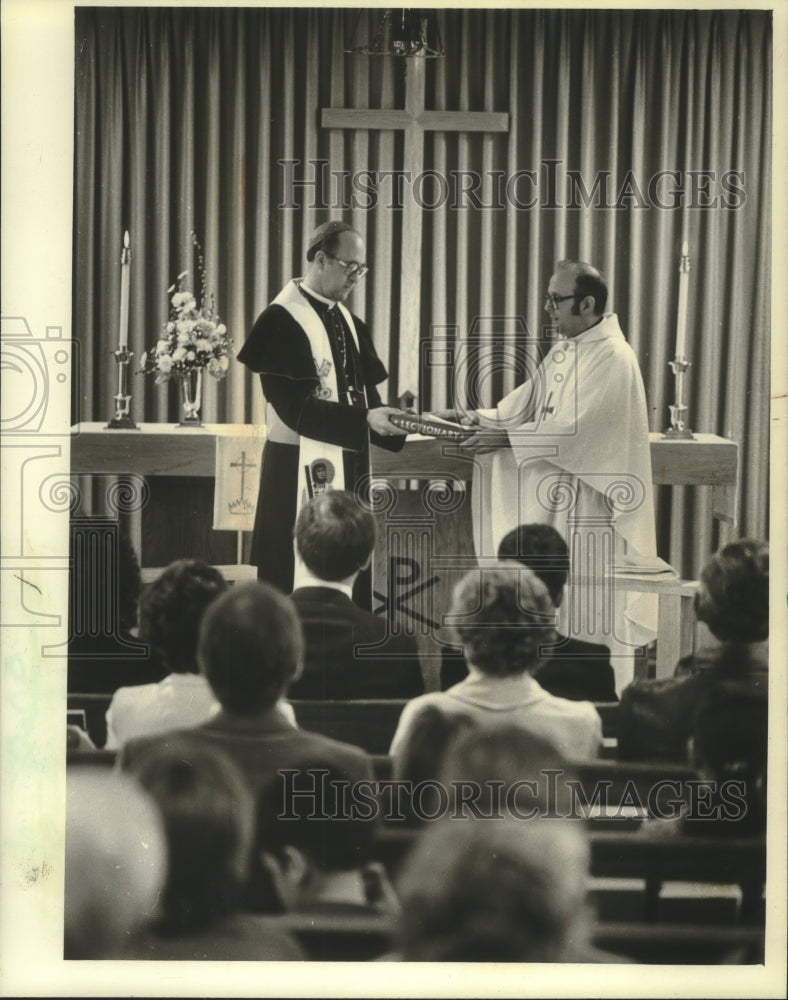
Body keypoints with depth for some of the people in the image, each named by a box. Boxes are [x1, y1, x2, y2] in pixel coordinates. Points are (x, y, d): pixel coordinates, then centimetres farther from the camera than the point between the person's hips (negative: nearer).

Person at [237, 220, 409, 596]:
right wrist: (365, 420, -25)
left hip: (350, 469, 7)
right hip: (303, 473, -7)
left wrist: (388, 421, -8)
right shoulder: (282, 320, -11)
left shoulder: (348, 322, 13)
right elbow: (295, 407, -18)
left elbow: (364, 395, 12)